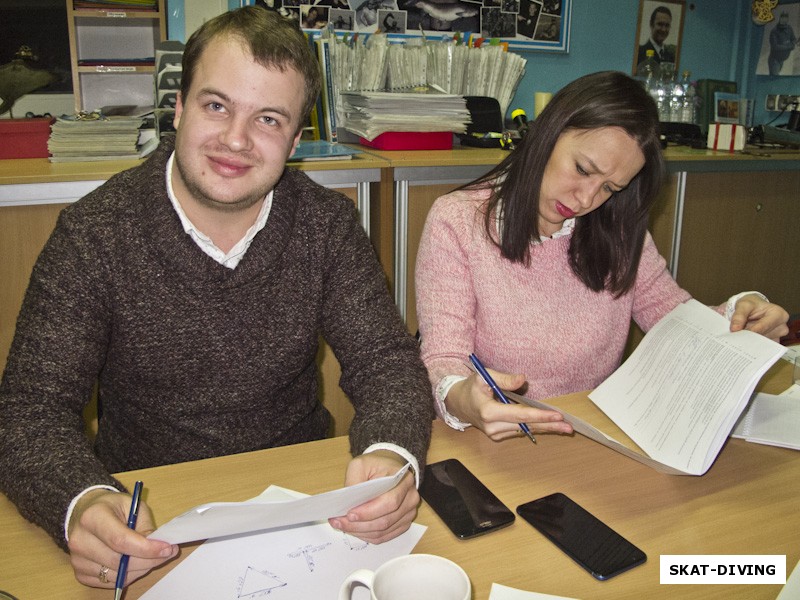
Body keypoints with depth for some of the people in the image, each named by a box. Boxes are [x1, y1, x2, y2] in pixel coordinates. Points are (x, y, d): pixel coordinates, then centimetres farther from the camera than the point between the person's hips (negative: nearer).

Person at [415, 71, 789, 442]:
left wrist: (737, 316, -15)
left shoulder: (618, 231, 5)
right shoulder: (457, 223, -10)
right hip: (494, 441, -2)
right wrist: (460, 399, -36)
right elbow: (443, 361, -15)